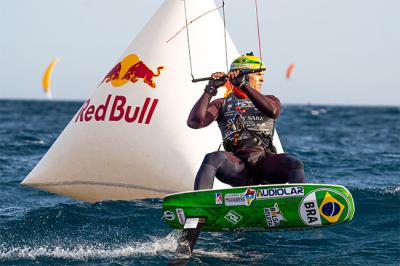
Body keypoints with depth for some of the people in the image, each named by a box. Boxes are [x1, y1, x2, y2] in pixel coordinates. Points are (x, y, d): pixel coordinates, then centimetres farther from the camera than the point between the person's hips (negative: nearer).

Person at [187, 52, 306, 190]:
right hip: (237, 166, -1)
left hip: (265, 162, 1)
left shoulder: (269, 100, 20)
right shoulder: (223, 104, 16)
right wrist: (210, 89, -5)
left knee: (294, 164, -29)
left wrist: (244, 86, -12)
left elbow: (273, 111, -8)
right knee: (213, 158, -33)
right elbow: (195, 122, -1)